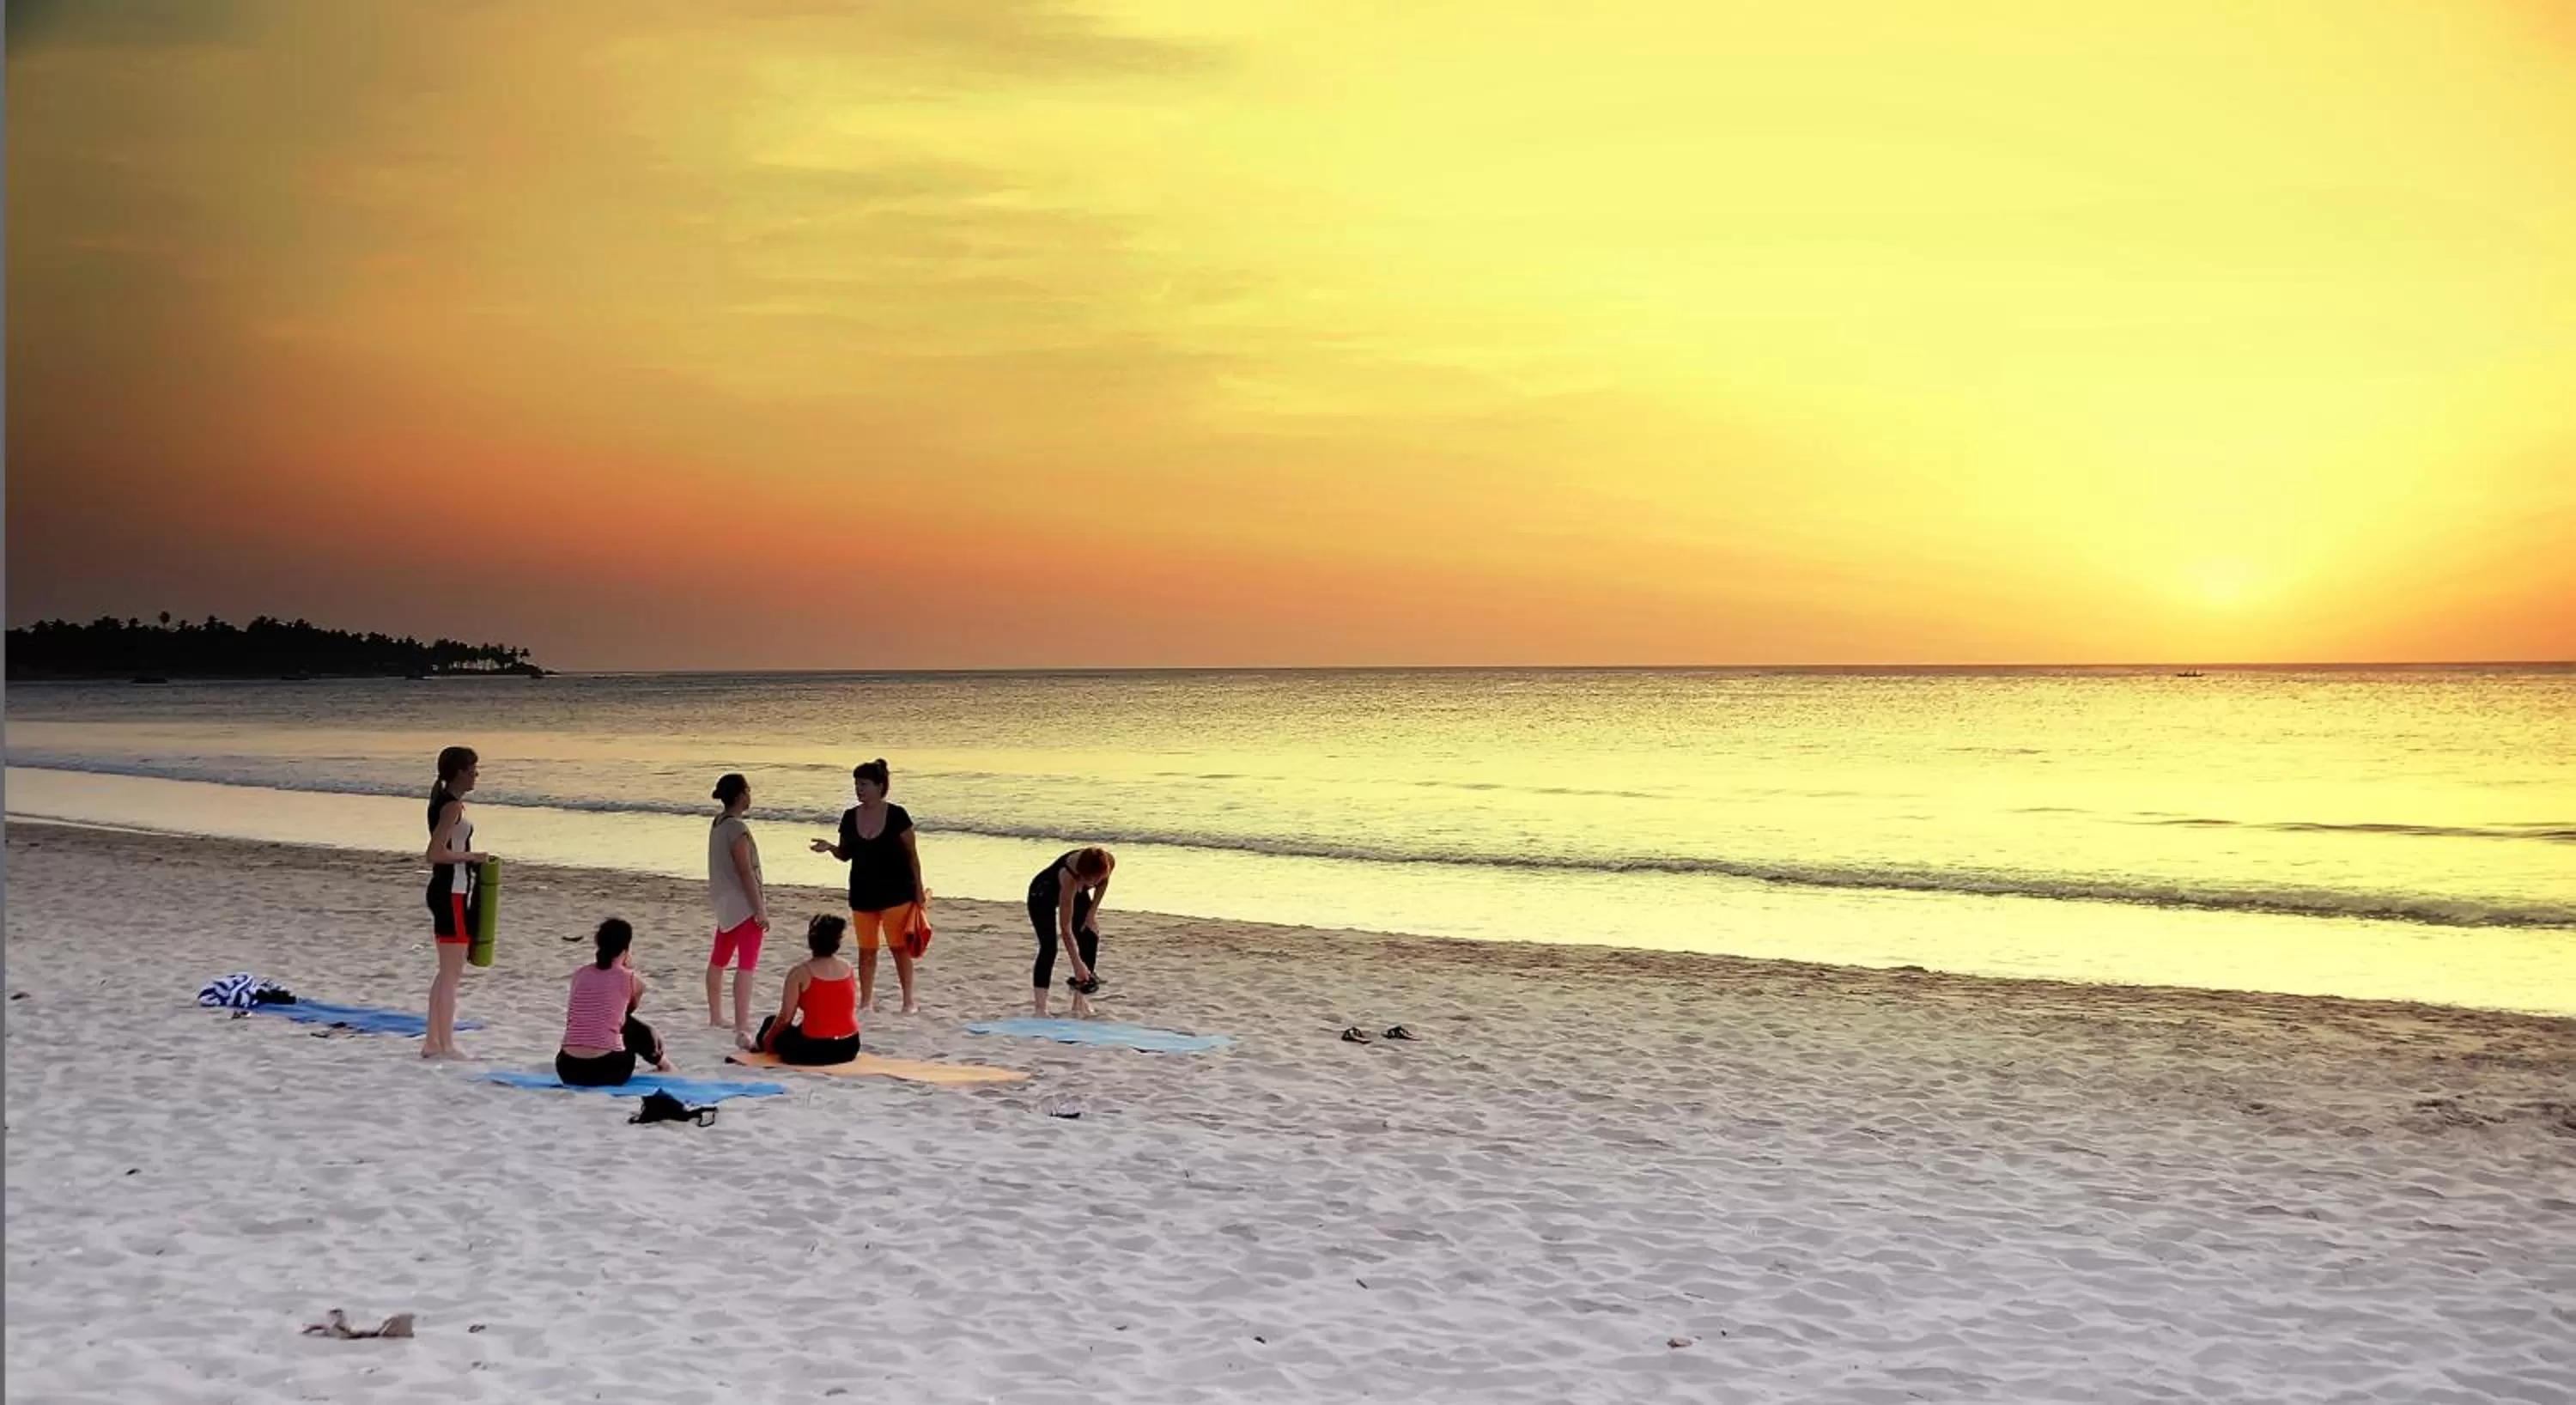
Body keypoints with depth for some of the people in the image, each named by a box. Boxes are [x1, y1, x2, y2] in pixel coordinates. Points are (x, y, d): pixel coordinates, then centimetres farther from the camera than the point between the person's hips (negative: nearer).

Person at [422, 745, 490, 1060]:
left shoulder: (444, 801, 13)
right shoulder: (452, 805, -16)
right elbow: (436, 853, -24)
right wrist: (472, 856, -14)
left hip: (448, 891, 10)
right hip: (452, 893, -10)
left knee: (448, 972, 16)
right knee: (452, 973, -4)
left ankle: (433, 1042, 20)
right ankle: (445, 1045, 1)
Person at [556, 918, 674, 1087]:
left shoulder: (579, 975, 9)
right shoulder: (632, 979, 0)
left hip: (568, 1070, 3)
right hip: (606, 1070, -3)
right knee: (638, 1029, 28)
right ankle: (659, 1061, 56)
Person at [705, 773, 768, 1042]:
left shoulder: (717, 824, 7)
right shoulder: (737, 829, -20)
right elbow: (745, 872, -22)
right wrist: (761, 909, -20)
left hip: (725, 903, 10)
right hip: (744, 905, -10)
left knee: (719, 960, 18)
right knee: (747, 964, -11)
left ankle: (715, 1017, 30)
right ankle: (741, 1025, -16)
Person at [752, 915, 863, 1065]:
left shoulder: (799, 972, -13)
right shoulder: (849, 969, 2)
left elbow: (785, 1018, -10)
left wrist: (767, 1038, 8)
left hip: (813, 1051, -5)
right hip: (848, 1049, 5)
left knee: (771, 1023, 24)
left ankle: (758, 1045, 54)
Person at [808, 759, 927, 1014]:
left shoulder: (896, 816, -9)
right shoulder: (850, 817, 2)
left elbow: (912, 854, -4)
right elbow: (846, 854, 11)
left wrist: (918, 888, -5)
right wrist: (830, 848, -10)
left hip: (896, 891, -4)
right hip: (863, 893, 4)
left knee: (899, 947, 1)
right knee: (867, 950, 8)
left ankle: (909, 1000, 11)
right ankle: (866, 1000, 18)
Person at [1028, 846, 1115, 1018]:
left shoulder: (1108, 864, -31)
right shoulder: (1069, 876, -44)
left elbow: (1103, 882, -2)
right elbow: (1065, 928, -40)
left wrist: (1092, 912, -8)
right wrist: (1077, 964, -39)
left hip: (1077, 893, 6)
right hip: (1042, 895, -6)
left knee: (1090, 939, -4)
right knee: (1049, 947, -18)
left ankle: (1081, 1002, 5)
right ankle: (1040, 1009, -16)